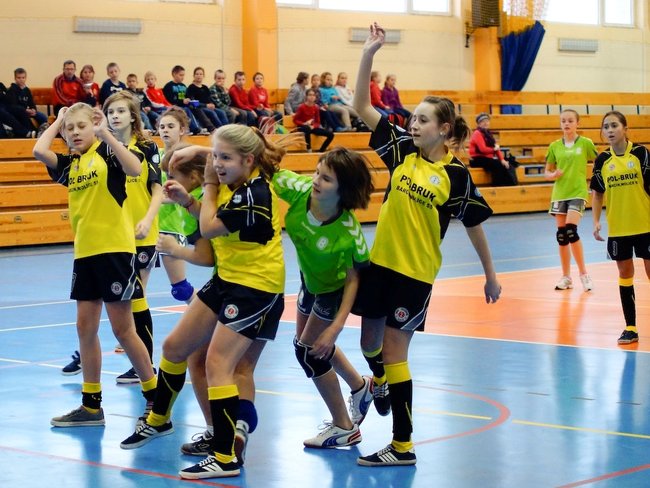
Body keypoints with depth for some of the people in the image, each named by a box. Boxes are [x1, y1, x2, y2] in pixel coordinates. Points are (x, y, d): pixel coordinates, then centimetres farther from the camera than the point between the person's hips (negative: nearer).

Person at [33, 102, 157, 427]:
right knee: (85, 327, 8)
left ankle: (155, 397, 10)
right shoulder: (69, 164, 11)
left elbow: (134, 169, -26)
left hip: (115, 250, -7)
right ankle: (91, 405, 16)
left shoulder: (107, 152, -4)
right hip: (84, 253, 7)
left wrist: (106, 133, -23)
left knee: (122, 329, -3)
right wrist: (58, 121, 6)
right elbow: (39, 150, -8)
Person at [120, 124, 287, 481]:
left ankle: (225, 458, -12)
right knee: (175, 347, 14)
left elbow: (209, 228, -19)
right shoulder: (234, 183, 2)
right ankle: (158, 420, 36)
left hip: (256, 287, -9)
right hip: (227, 278, 10)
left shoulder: (254, 193, -23)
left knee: (217, 362, -16)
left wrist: (210, 184, -8)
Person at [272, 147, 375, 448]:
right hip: (310, 279, 7)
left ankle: (344, 428, 17)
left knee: (309, 350, -2)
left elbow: (353, 278, -28)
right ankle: (360, 387, 49)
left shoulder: (348, 230, -39)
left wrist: (336, 326, -29)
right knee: (310, 342, 24)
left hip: (334, 288, -7)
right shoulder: (300, 190, -30)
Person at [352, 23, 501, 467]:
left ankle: (403, 447, 5)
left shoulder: (456, 174, -10)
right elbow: (362, 107, 0)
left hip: (415, 273, -5)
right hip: (379, 262, 5)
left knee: (394, 352, -3)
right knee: (370, 341, 16)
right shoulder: (401, 151, 0)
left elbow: (474, 225, 0)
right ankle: (380, 382, 51)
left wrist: (491, 275, 4)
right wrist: (368, 55, -10)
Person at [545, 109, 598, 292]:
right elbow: (547, 172, 13)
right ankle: (566, 277, 15)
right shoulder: (554, 146, 7)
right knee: (561, 234, 4)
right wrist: (552, 175, -9)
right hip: (559, 193, 4)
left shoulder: (585, 143, -1)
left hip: (578, 192, -4)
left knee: (570, 230, -19)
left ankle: (583, 273, -6)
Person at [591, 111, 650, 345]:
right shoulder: (602, 160, 2)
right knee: (625, 274, 8)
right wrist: (596, 221, 1)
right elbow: (597, 193, 10)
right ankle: (630, 327, 14)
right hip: (617, 228, 3)